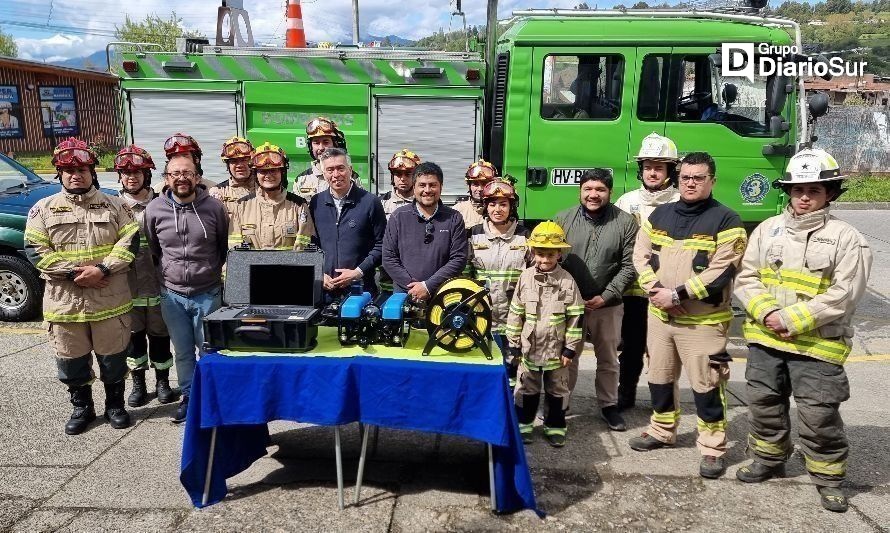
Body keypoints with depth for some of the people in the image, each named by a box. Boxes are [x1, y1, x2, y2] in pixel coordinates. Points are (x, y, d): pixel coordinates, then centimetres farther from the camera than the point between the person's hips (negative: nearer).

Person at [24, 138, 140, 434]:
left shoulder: (113, 206, 3)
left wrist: (102, 269, -18)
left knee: (113, 356, 10)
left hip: (110, 299, -1)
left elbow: (129, 242, -4)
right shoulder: (43, 209, 3)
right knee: (71, 359, 12)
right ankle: (81, 408, 30)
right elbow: (36, 250, -3)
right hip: (64, 301, 1)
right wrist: (73, 272, -15)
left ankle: (115, 404, 28)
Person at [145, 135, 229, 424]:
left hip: (208, 294, -2)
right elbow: (151, 250, 12)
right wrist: (166, 274, 13)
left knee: (209, 351, 7)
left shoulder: (214, 207, -6)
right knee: (182, 352, 13)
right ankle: (188, 397, 29)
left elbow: (225, 248, 6)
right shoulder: (155, 209, -2)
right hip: (171, 295, 2)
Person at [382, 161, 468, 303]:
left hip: (443, 296, -1)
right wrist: (412, 285, -11)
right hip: (404, 294, 1)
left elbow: (459, 259, -5)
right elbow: (388, 257, 0)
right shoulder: (399, 217, 3)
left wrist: (428, 286, -13)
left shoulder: (454, 219, 1)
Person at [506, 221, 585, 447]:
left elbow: (575, 317, -7)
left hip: (556, 349, -1)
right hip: (529, 347, 1)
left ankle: (555, 426, 29)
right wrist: (514, 344, -1)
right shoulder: (526, 277, -6)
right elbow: (515, 313, -1)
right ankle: (523, 423, 30)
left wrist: (570, 348, -7)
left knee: (557, 390, 14)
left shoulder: (567, 281, -10)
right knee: (527, 388, 15)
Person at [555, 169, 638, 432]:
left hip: (607, 304, 0)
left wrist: (605, 297, -11)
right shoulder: (563, 219, 0)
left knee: (608, 360, 14)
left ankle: (609, 405, 32)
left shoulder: (625, 222, -3)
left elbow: (629, 266, -4)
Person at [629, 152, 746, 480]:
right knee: (659, 378, 18)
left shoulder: (726, 220, -8)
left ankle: (713, 448, 16)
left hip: (702, 320, -5)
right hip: (659, 315, 6)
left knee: (706, 386, 0)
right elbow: (641, 255, 6)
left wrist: (677, 294, -20)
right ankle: (662, 431, 37)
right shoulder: (660, 215, 9)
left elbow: (721, 272, -16)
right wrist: (656, 291, -10)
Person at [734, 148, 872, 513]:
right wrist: (766, 312, -13)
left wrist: (792, 319, -17)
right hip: (764, 340, 4)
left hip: (817, 345, -4)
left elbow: (843, 295, -13)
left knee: (819, 417, 2)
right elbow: (746, 278, 4)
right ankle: (768, 460, 37)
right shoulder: (768, 228, 7)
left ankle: (829, 478, 23)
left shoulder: (847, 238, -5)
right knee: (763, 405, 16)